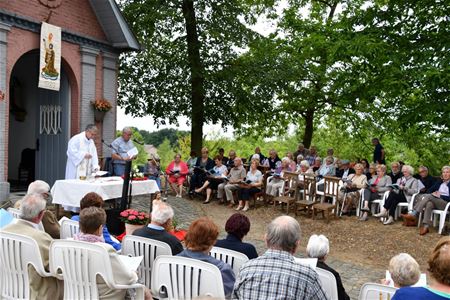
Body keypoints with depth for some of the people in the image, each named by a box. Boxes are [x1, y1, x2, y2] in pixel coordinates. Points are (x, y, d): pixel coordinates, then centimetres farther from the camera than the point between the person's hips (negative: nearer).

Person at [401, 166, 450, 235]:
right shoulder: (439, 182, 23)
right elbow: (429, 190, 18)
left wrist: (440, 196, -14)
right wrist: (433, 193, -3)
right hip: (434, 201, 5)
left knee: (427, 196, -31)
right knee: (429, 204, -32)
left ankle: (413, 214, -36)